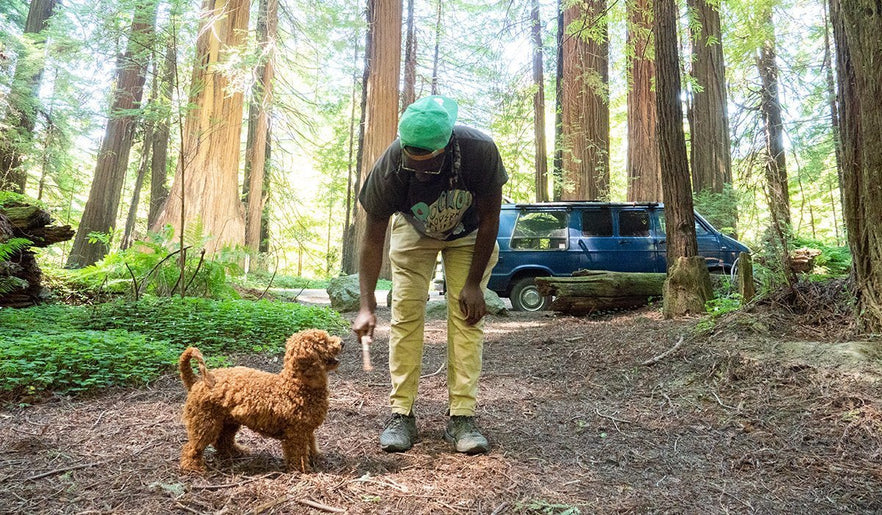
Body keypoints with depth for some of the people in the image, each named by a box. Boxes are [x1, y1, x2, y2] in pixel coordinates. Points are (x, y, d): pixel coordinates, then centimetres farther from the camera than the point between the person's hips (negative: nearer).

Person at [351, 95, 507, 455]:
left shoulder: (479, 151, -36)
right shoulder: (390, 166, -34)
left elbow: (489, 218, -20)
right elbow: (373, 239, -23)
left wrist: (473, 283, -18)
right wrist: (367, 306, -28)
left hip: (468, 232, 0)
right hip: (413, 230, 1)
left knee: (467, 316, -11)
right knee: (405, 315, -9)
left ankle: (462, 416, -4)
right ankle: (401, 413, -1)